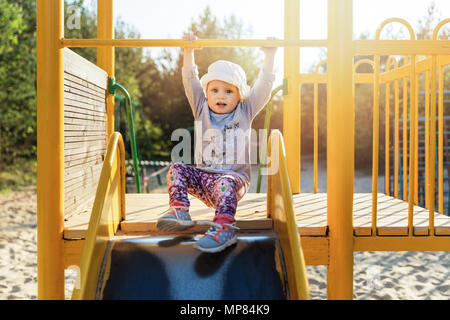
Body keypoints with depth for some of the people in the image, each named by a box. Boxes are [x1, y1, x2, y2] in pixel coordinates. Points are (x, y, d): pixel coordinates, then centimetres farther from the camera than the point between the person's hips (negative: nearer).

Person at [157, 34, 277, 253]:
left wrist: (269, 56, 1)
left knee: (226, 182, -35)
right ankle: (179, 211, -27)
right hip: (203, 176, 4)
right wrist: (188, 52, 1)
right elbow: (190, 82, 8)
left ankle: (225, 227, -48)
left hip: (235, 178, -3)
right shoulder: (202, 111, 15)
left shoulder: (245, 112, 11)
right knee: (177, 169, -17)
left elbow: (263, 87, 4)